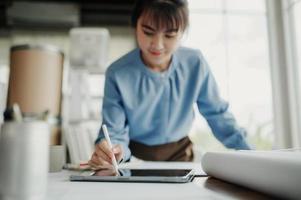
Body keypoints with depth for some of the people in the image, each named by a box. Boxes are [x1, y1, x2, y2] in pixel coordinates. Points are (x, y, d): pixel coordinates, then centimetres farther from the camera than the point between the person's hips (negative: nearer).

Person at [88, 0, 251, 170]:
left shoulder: (195, 63, -13)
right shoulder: (117, 74, -19)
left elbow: (217, 114, -3)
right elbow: (115, 131, -16)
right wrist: (110, 151, -39)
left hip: (180, 152, 3)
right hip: (136, 157, -2)